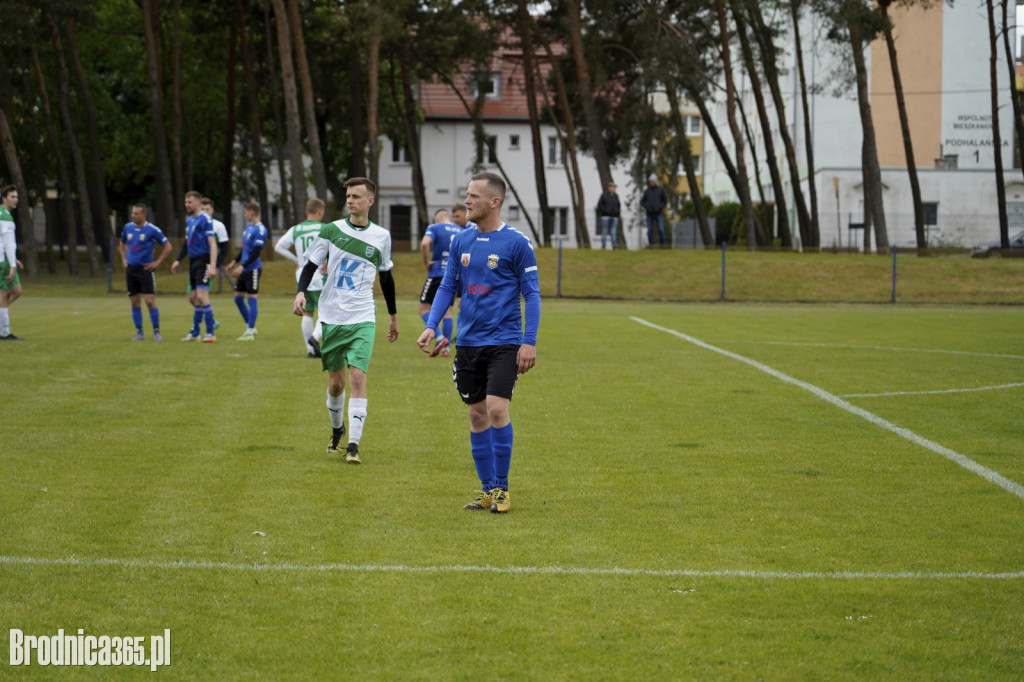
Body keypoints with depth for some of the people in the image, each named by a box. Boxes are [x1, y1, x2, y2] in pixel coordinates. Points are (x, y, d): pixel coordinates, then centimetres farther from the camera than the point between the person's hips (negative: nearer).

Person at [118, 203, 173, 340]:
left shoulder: (152, 230, -9)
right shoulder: (127, 227, 6)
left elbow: (168, 246, -4)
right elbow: (122, 243, 25)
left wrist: (158, 263, -7)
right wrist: (124, 259, 14)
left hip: (146, 269, -5)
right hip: (131, 269, 5)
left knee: (150, 301, -9)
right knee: (135, 302, 6)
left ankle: (156, 332, -1)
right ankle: (139, 333, 13)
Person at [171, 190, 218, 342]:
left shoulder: (205, 219, -11)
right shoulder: (189, 220, 15)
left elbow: (212, 244, -17)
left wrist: (212, 266, -25)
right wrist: (178, 260, 21)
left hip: (203, 261, -9)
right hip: (193, 261, 9)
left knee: (201, 296, -16)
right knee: (193, 298, 13)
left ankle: (210, 334, -14)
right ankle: (195, 334, 22)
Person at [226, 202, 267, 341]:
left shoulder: (260, 230, -15)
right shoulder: (248, 227, 13)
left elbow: (256, 253, -21)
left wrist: (242, 266, -25)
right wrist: (234, 262, 25)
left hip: (253, 268, -9)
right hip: (244, 269, 9)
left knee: (252, 298, -5)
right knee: (238, 298, 12)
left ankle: (250, 332, -1)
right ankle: (250, 327, 23)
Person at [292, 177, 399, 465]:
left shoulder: (381, 237, 5)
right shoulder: (331, 231, 1)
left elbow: (386, 277, 17)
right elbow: (311, 265, 3)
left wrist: (394, 316, 23)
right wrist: (301, 292, -16)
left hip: (362, 320, -1)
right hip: (331, 318, 1)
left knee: (357, 377, -15)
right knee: (335, 383, 7)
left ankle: (353, 446, -15)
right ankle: (337, 430, 35)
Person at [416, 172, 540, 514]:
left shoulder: (516, 242, -7)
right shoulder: (461, 241, 8)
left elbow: (531, 293, -5)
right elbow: (447, 286, 14)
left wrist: (529, 342, -11)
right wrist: (430, 326, 1)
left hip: (503, 341, -5)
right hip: (468, 341, 5)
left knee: (496, 408, -15)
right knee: (477, 415, 7)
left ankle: (501, 488, -2)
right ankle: (487, 489, 16)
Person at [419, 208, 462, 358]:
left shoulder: (434, 228, -4)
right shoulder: (461, 231, 11)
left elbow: (425, 243, -23)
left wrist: (426, 262, -11)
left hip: (437, 274, -5)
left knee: (424, 308, 5)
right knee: (447, 311, 10)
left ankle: (440, 338, -14)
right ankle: (446, 348, 6)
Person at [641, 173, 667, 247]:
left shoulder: (660, 190, 2)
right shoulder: (647, 191, 6)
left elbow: (665, 200, 7)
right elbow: (642, 201, 14)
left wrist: (661, 207, -7)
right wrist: (646, 207, -4)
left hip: (658, 214, -2)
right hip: (649, 214, 2)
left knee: (661, 230, -9)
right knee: (650, 230, -1)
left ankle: (663, 244, -2)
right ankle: (651, 244, 4)